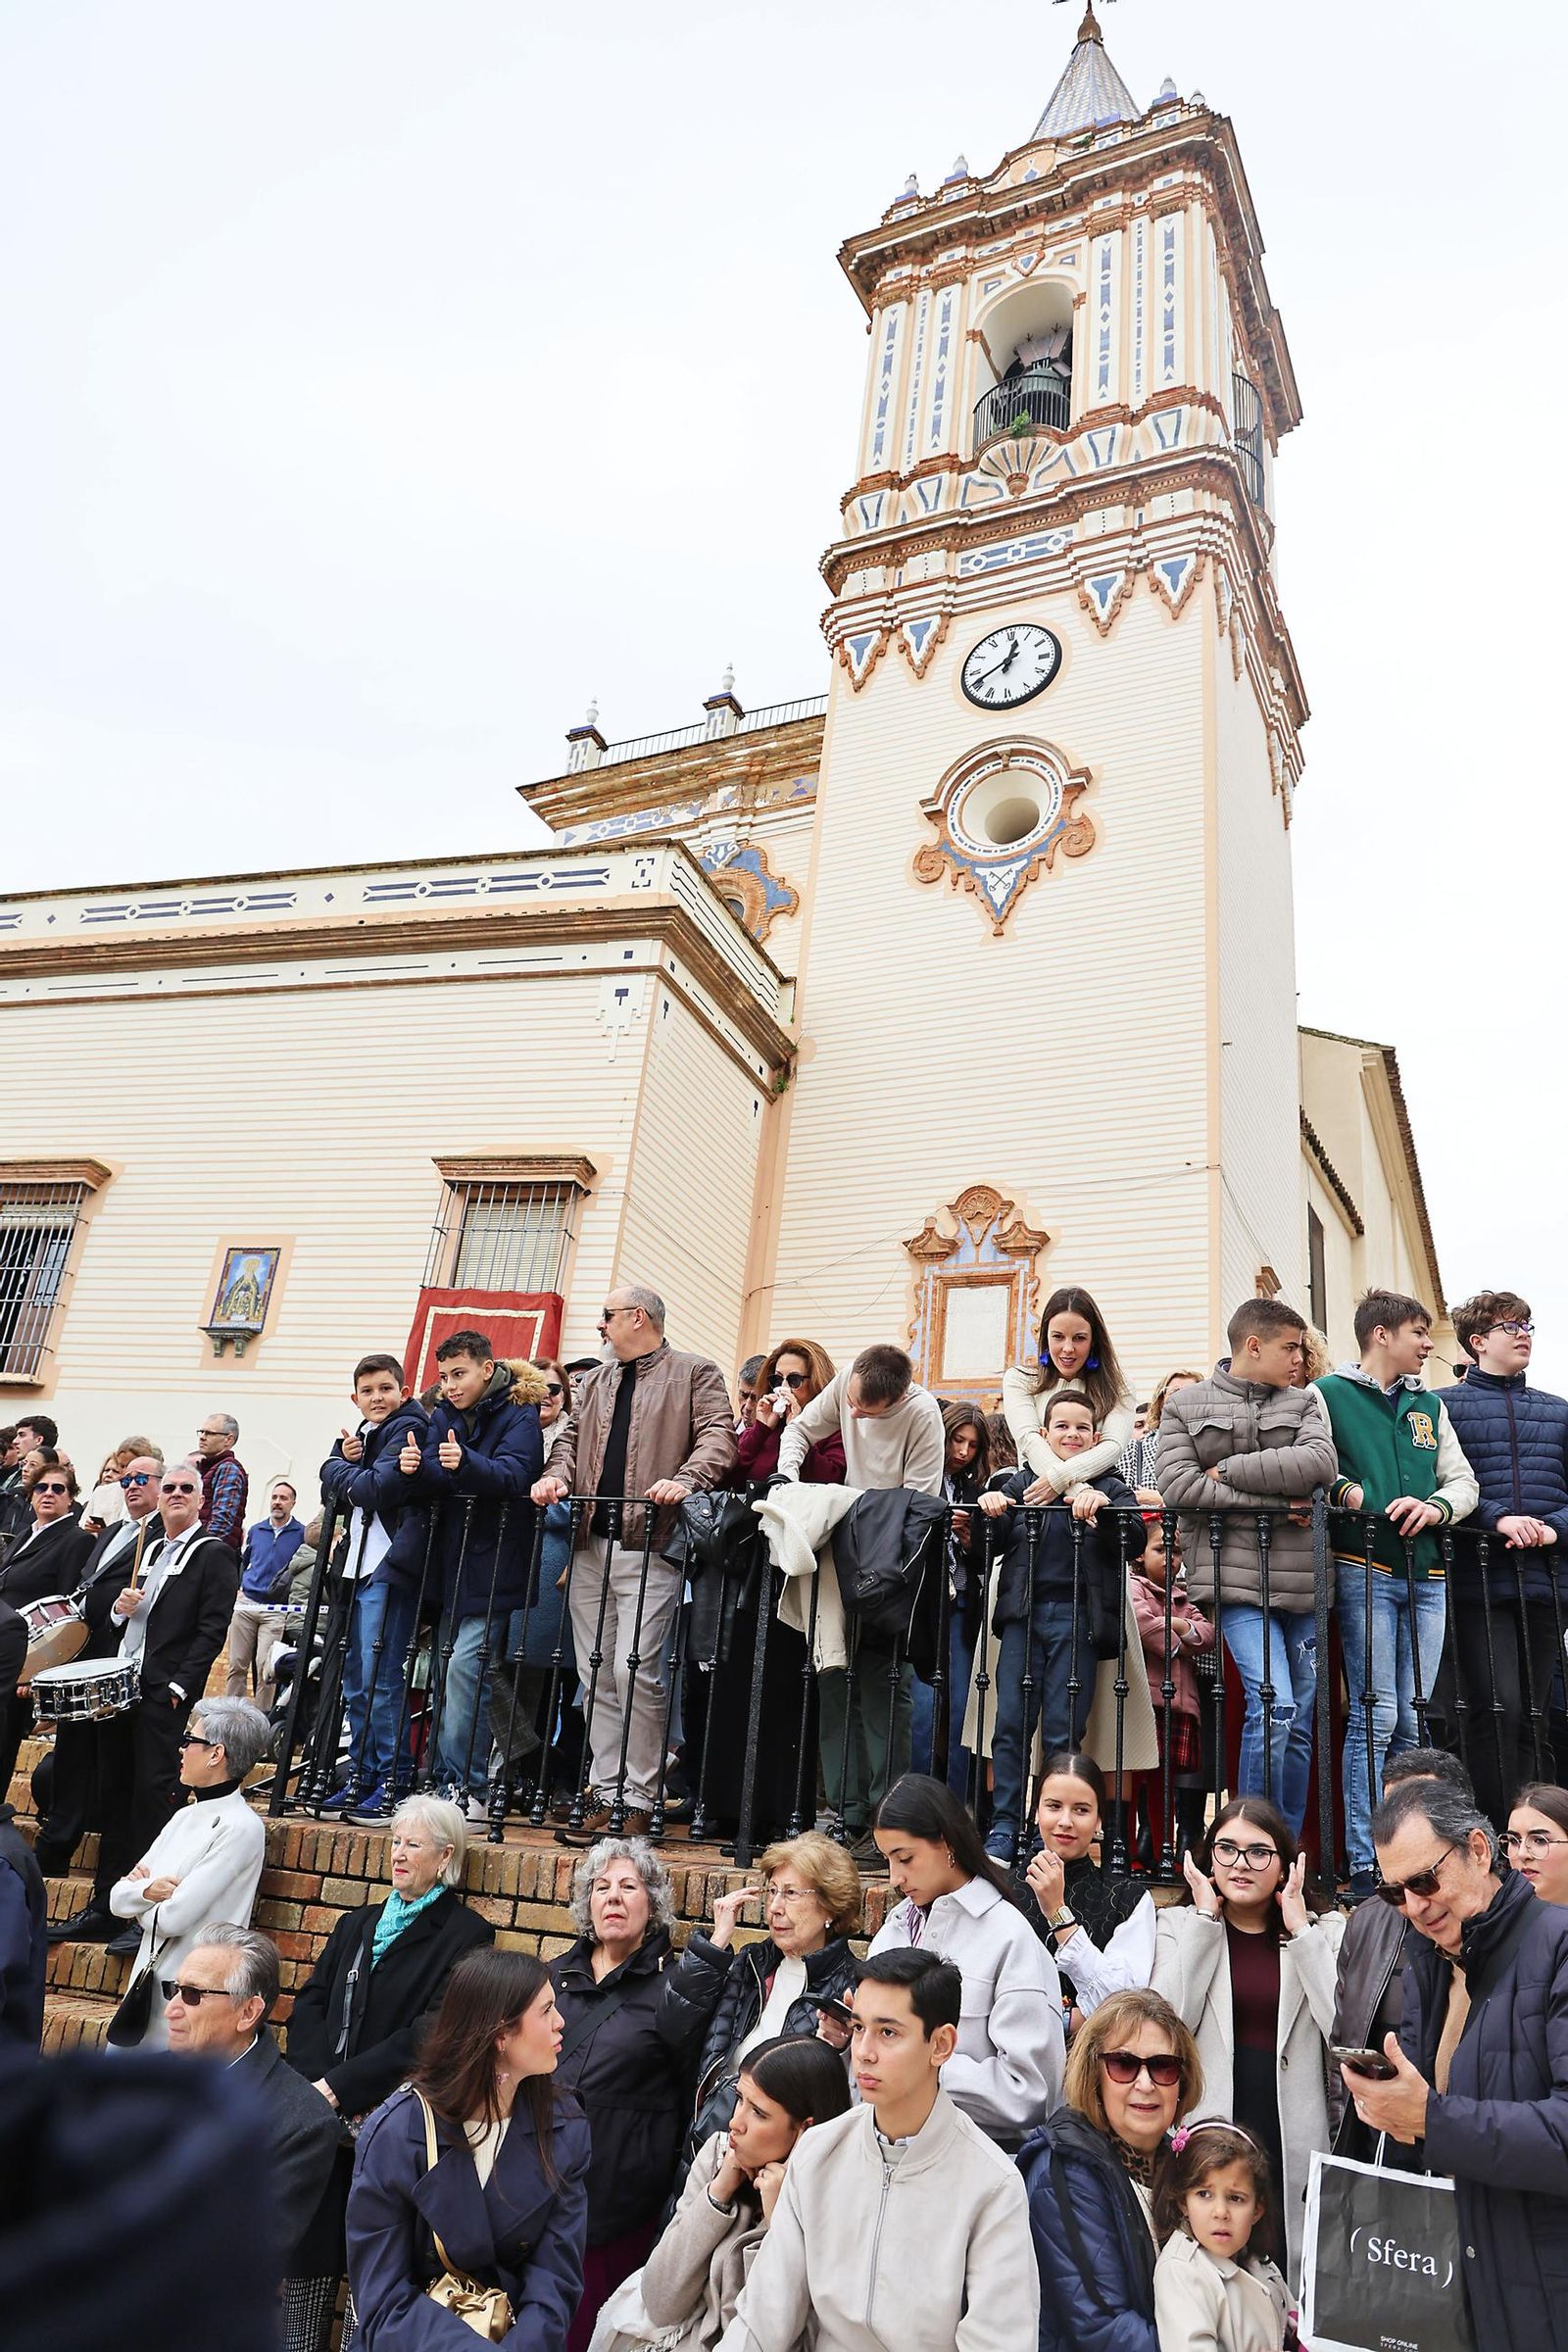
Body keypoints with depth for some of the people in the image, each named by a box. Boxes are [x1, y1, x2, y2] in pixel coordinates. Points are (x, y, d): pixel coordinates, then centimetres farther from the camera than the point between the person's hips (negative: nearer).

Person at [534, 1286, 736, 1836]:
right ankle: (605, 1792, 17)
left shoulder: (695, 1373, 2)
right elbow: (571, 1437, 21)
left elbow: (718, 1436, -8)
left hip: (649, 1547, -7)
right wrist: (558, 1474, 0)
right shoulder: (596, 1382, 23)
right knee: (596, 1672, 8)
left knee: (634, 1670, -11)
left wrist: (686, 1481, -25)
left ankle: (639, 1800, 1)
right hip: (592, 1546, 7)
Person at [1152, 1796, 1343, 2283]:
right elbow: (1166, 2023, -10)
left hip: (1292, 2144, 1)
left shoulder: (1323, 1933, 7)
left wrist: (1299, 1928, -8)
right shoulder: (1178, 1925, 5)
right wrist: (1205, 1919, -9)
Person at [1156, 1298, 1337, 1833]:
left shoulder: (1305, 1403, 14)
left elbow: (1320, 1462, -6)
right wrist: (1275, 1502, -11)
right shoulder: (1185, 1405, 6)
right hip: (1234, 1576, -4)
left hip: (1301, 1580, 4)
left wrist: (1229, 1470, -9)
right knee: (1273, 1704, -17)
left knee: (1300, 1721, 9)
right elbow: (1177, 1485, -7)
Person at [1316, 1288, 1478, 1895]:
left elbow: (1463, 1481, 15)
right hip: (1365, 1570, -5)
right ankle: (1364, 1865, -1)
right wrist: (1344, 1489, -21)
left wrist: (1438, 1505, -5)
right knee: (1375, 1716, -8)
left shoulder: (1429, 1404, 19)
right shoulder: (1329, 1394, 2)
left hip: (1426, 1576, 5)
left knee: (1412, 1722, 7)